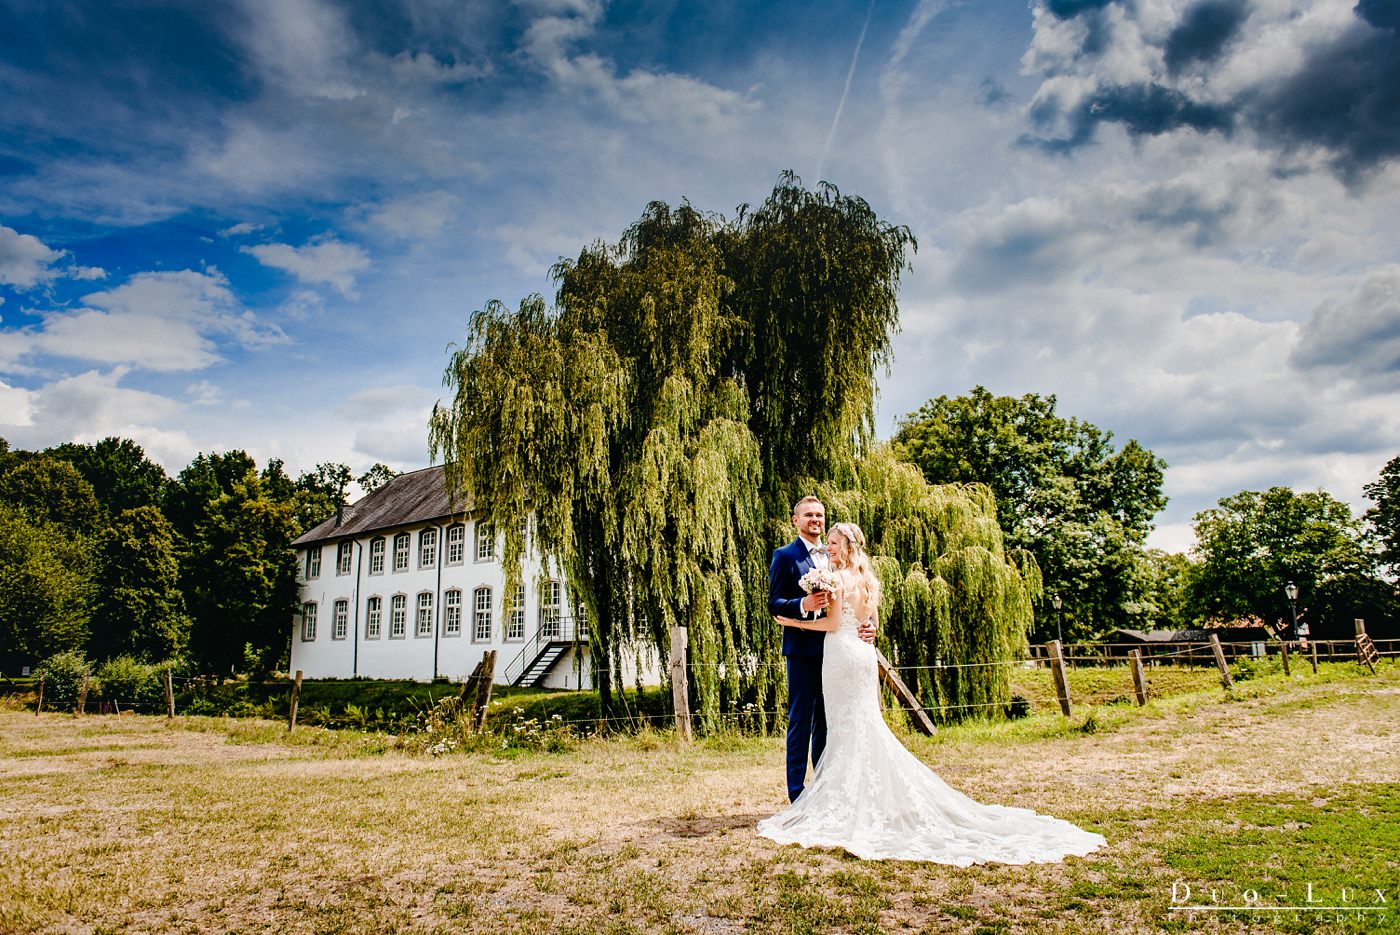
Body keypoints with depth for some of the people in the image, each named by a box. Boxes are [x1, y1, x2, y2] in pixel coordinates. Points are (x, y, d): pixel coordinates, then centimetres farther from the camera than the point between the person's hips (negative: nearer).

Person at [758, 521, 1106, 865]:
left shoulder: (839, 577, -13)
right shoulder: (866, 578, 13)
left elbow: (832, 623, -16)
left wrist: (797, 621, -6)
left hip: (842, 654, -8)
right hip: (863, 653, 8)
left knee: (846, 728, -2)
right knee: (867, 725, 12)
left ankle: (847, 805, 4)